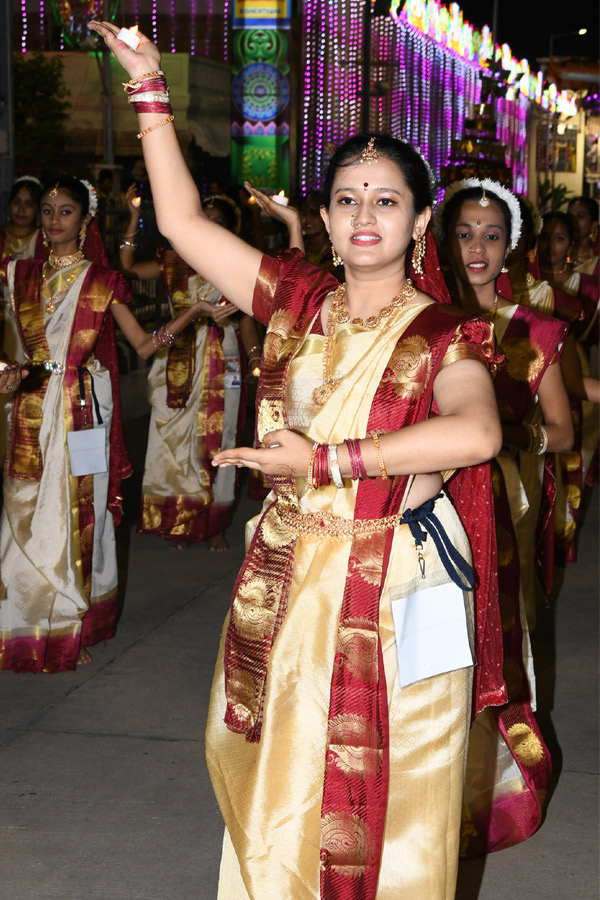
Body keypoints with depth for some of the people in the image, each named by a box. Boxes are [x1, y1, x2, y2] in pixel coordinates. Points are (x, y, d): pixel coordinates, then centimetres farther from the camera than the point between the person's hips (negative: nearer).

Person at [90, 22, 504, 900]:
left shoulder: (443, 334, -6)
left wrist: (327, 460, -24)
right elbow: (183, 220, 7)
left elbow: (477, 433, -28)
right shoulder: (298, 299, 6)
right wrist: (151, 90, 4)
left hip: (394, 604, -4)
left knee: (384, 814, 6)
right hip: (284, 596, 4)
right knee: (275, 803, 13)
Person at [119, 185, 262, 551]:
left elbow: (247, 321, 5)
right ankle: (178, 521, 12)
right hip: (179, 365, 1)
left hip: (223, 366, -1)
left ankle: (214, 524, 12)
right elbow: (127, 267, -2)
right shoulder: (176, 262, 8)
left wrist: (255, 355, -11)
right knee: (176, 438, 0)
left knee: (216, 440, 2)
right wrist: (135, 218, -6)